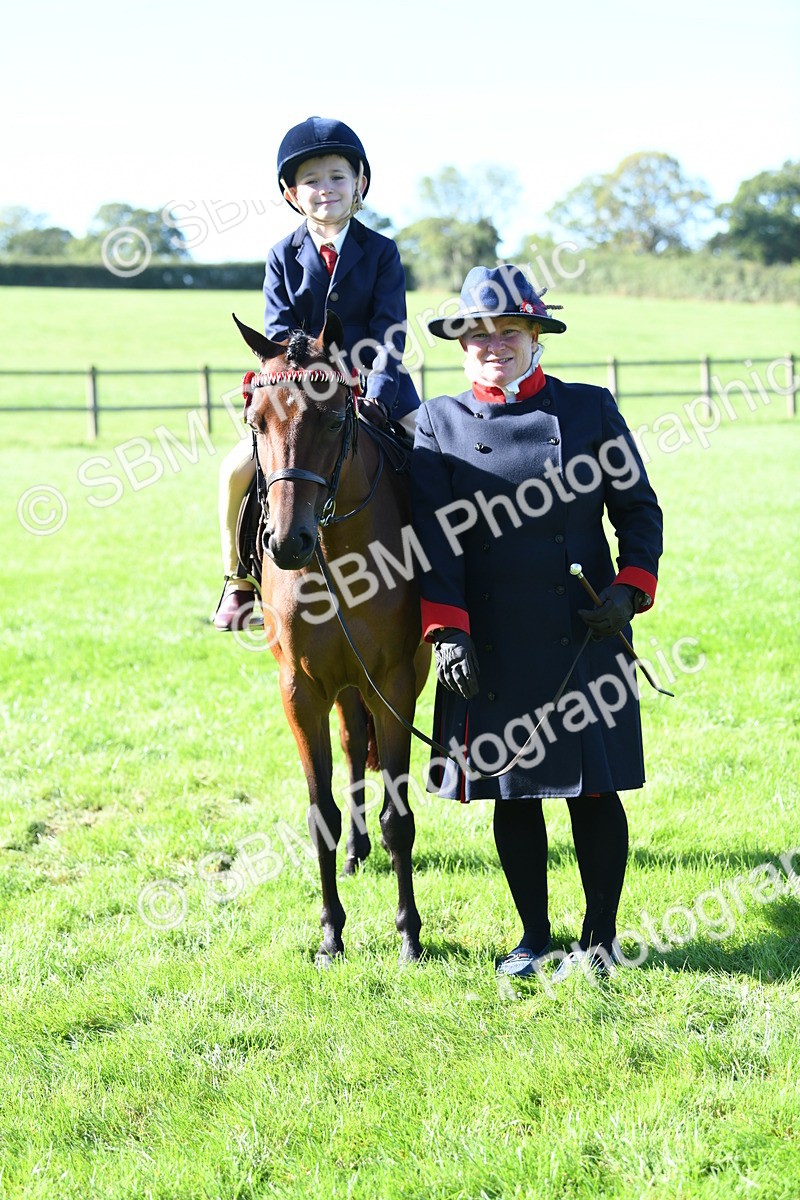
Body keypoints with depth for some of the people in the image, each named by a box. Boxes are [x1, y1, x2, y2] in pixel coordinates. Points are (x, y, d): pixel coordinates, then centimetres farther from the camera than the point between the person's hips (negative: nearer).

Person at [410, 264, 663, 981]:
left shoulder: (590, 409, 3)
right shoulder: (439, 424, 5)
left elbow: (639, 508, 6)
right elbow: (434, 538, -1)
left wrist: (629, 590, -9)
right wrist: (446, 630, -11)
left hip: (585, 634, -1)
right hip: (488, 646, 1)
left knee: (594, 788, 2)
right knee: (511, 792, 8)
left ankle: (600, 938, 15)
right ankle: (533, 938, 21)